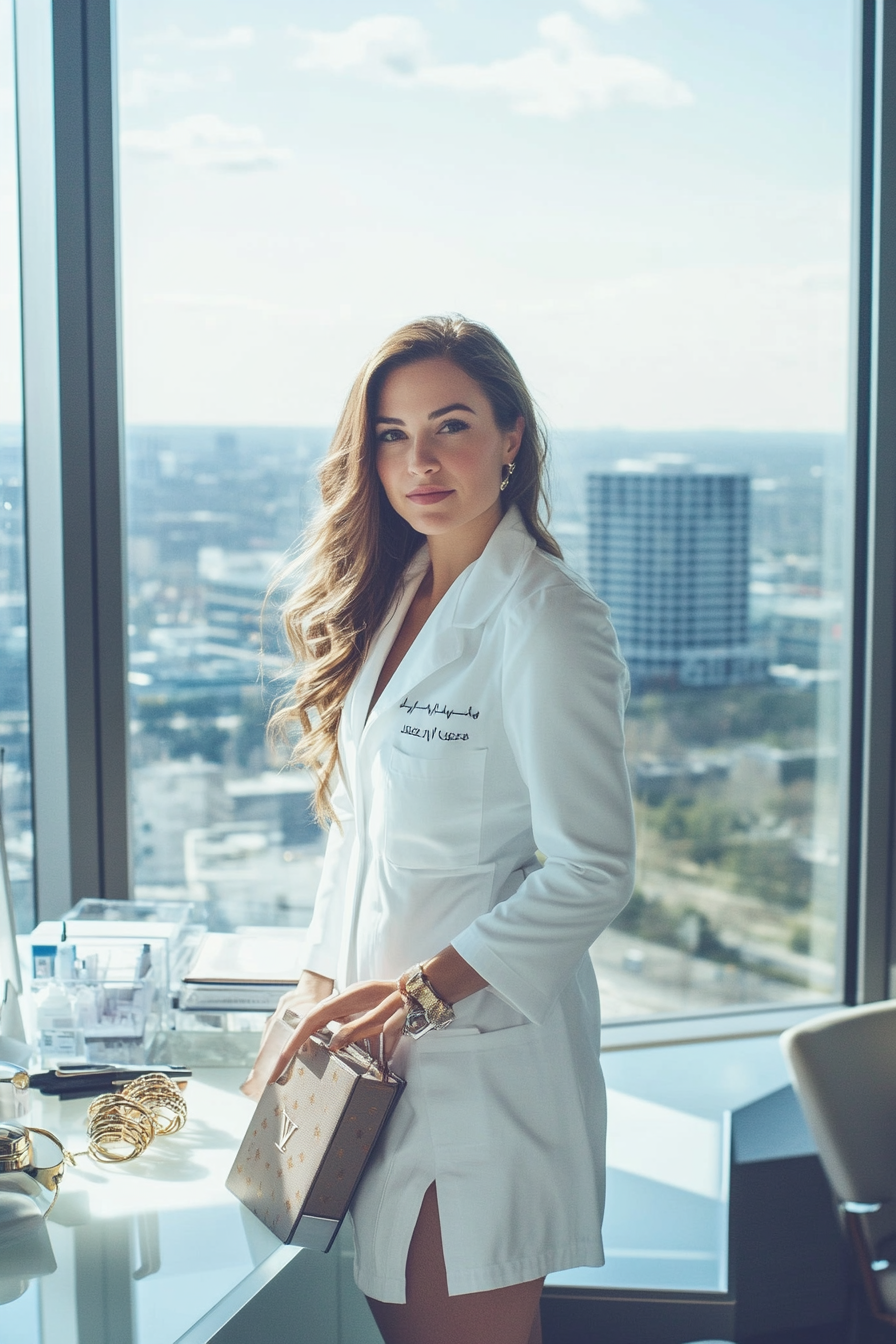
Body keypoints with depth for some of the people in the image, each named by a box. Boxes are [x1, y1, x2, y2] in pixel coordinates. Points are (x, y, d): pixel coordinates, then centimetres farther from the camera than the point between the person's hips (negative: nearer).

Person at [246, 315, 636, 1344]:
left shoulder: (545, 624, -15)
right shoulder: (385, 598, 10)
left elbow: (593, 870, -17)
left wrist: (419, 988, -18)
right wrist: (320, 990, 9)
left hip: (482, 1040, -7)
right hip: (376, 1033, 7)